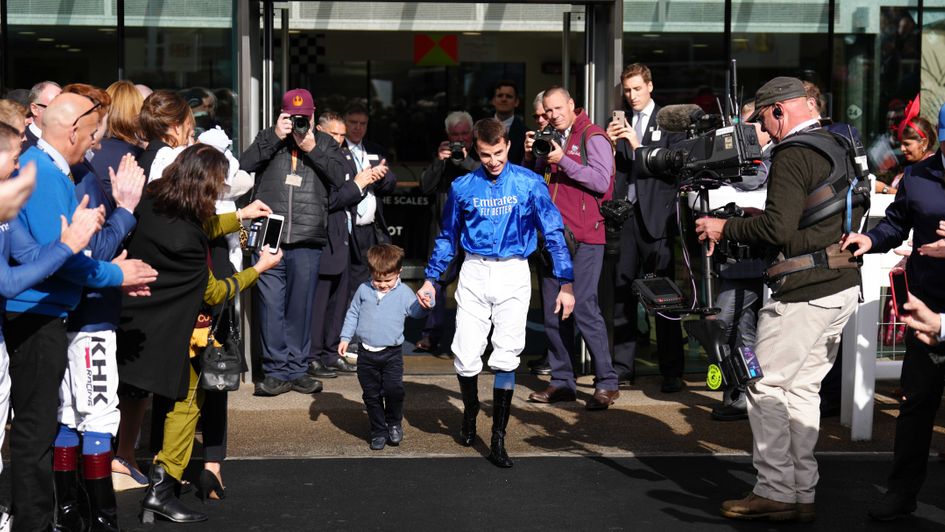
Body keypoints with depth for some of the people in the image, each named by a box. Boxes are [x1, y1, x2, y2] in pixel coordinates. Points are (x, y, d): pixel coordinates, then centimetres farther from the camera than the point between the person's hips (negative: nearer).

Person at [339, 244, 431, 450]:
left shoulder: (403, 293, 0)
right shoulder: (364, 290, 4)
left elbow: (416, 311, -1)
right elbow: (352, 314, 13)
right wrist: (345, 337, 8)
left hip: (392, 353, -2)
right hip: (367, 354, 2)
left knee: (394, 389, -16)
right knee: (371, 394, 5)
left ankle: (394, 423, 9)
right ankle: (378, 431, 17)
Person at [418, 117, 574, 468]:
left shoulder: (529, 184, -4)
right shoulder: (463, 187, 3)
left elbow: (554, 233, -4)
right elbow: (447, 237, 15)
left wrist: (566, 283, -10)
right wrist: (430, 279, 14)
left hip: (513, 273, -2)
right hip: (474, 274, 2)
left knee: (506, 357, -4)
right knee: (466, 355, -3)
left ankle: (498, 438, 3)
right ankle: (470, 412, 27)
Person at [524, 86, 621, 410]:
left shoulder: (592, 137, -4)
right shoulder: (551, 141, 18)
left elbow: (602, 181, -16)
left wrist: (562, 161, -17)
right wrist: (530, 157, 4)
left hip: (583, 237, -8)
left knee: (583, 307, -12)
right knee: (553, 310, 8)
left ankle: (607, 382, -5)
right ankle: (562, 382, 16)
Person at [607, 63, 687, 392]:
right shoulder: (619, 122, 13)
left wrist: (639, 147, -14)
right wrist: (608, 143, -9)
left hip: (655, 214, -4)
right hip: (624, 213, 4)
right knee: (622, 291, 6)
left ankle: (672, 372, 2)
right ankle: (622, 365, 14)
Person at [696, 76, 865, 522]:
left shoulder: (792, 155, -13)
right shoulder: (837, 149, 16)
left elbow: (778, 229, -22)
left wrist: (725, 228, -7)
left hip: (805, 292, -9)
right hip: (844, 286, 9)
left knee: (765, 387, -2)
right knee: (802, 389, 13)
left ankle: (775, 493, 1)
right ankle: (803, 494, 15)